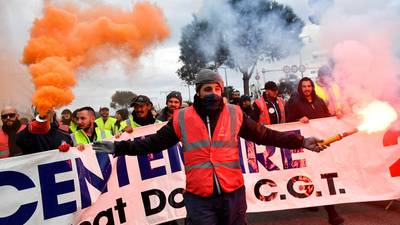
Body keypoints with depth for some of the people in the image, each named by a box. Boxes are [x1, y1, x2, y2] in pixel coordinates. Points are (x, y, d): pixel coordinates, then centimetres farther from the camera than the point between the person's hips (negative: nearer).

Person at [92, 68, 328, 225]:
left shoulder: (235, 114, 1)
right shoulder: (182, 119, -1)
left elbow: (265, 135, 4)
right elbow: (155, 142, 5)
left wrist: (300, 141, 0)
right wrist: (120, 147, 1)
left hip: (233, 193, 1)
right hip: (198, 198, -1)